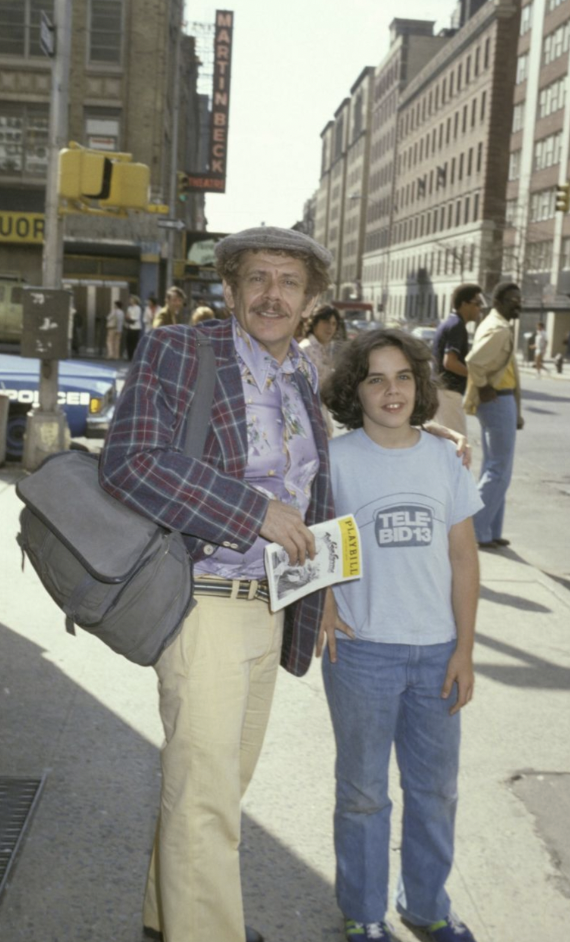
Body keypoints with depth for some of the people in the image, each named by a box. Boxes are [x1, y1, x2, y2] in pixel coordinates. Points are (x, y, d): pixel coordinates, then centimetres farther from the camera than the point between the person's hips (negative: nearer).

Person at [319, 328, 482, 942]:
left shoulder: (443, 460, 3)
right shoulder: (336, 460, -7)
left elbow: (463, 558, 5)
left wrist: (464, 648, 2)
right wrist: (321, 607, -7)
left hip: (436, 651, 3)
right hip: (362, 650, -3)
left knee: (436, 788, 16)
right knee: (363, 791, 11)